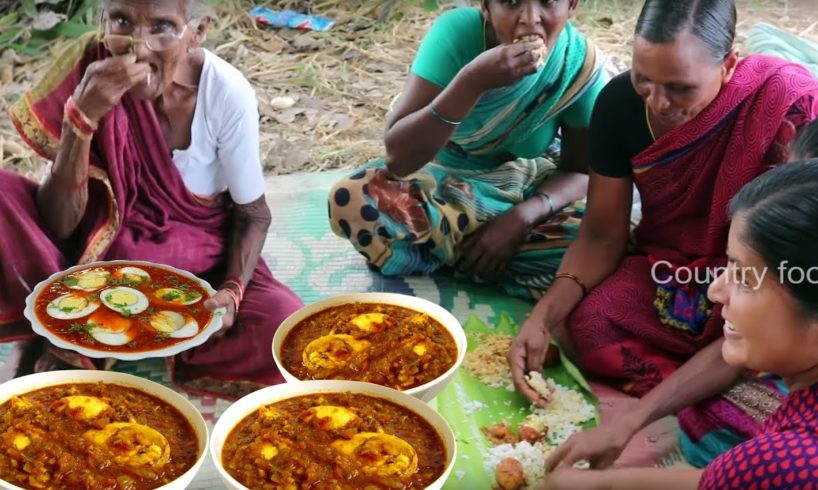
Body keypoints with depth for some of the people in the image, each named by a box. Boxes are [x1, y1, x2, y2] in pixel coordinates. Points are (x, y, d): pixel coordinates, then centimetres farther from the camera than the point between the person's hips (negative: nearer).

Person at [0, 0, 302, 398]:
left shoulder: (227, 93, -20)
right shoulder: (88, 67, -17)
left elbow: (253, 213, -6)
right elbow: (59, 224, -19)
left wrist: (231, 291, -25)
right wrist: (81, 114, -32)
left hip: (197, 261, 1)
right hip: (99, 248, 0)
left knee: (286, 331, -29)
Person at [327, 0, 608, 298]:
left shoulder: (581, 61, -19)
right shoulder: (457, 32, -25)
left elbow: (580, 170, -8)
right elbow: (398, 156, -31)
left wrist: (522, 216, -27)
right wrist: (473, 81, -44)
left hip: (522, 193, 2)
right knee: (350, 200, -32)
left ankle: (439, 248, -12)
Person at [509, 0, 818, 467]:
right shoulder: (621, 102, -15)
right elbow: (602, 237, -3)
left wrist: (635, 419, -38)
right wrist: (542, 318, -24)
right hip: (669, 273, 5)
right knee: (579, 325, -26)